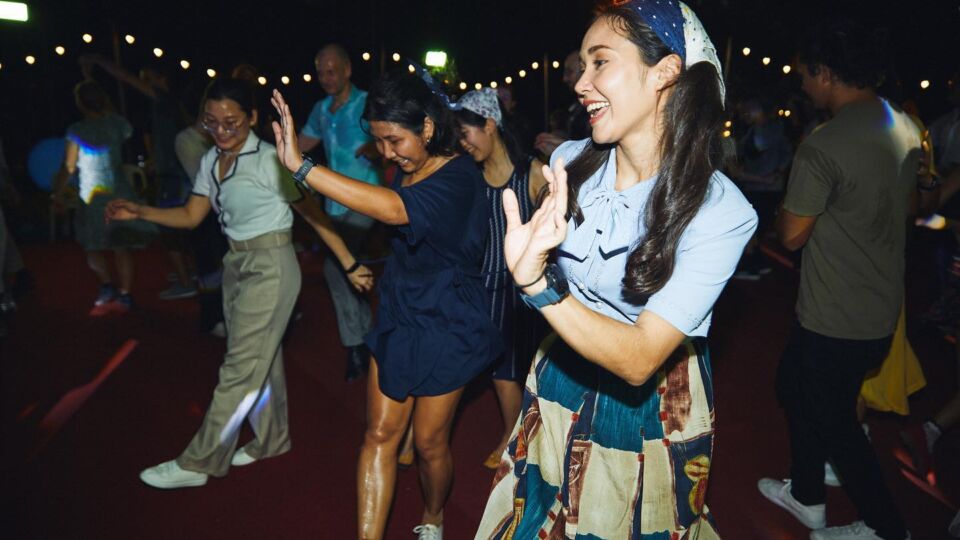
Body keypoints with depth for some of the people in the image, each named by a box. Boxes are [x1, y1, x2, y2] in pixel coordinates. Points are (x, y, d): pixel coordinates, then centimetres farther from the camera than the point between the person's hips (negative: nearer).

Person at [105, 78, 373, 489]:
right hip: (236, 265, 8)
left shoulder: (270, 160, -16)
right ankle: (271, 440, 34)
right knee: (261, 359, 17)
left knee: (241, 367, -1)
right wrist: (139, 212, -4)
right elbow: (191, 216, 11)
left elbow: (314, 214, -13)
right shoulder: (211, 162, 6)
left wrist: (350, 265, -12)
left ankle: (198, 463, 10)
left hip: (270, 267, -8)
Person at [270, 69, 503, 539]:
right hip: (398, 315, 7)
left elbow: (395, 209, -42)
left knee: (429, 442, 10)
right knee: (380, 434, 6)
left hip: (444, 326, -6)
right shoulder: (407, 172, 1)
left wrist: (300, 166, -45)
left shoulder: (459, 177, -22)